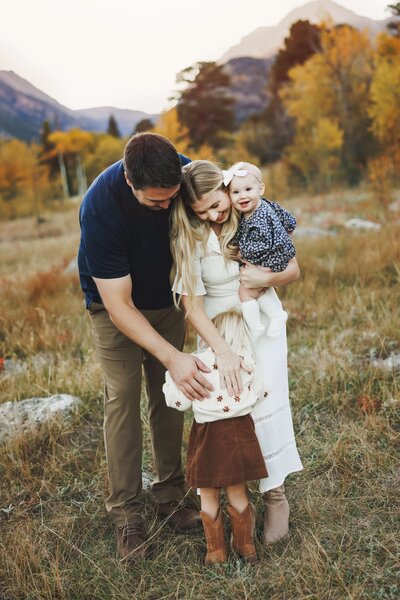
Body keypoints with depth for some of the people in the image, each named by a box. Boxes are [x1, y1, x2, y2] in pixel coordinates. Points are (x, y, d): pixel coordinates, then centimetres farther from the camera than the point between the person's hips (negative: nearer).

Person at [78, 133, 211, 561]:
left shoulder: (183, 172, -23)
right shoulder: (100, 207, -36)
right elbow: (119, 304, -34)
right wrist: (172, 357, -41)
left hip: (164, 297, 4)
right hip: (115, 302, -4)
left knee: (168, 394, 5)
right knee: (122, 397, -8)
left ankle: (170, 493, 19)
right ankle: (126, 512, 3)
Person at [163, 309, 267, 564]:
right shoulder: (248, 362, -3)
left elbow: (180, 401, -5)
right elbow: (257, 393, 11)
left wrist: (170, 377, 11)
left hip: (209, 435, -3)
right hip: (240, 431, 3)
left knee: (208, 495, 12)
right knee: (238, 492, 18)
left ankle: (216, 550, 21)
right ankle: (245, 545, 28)